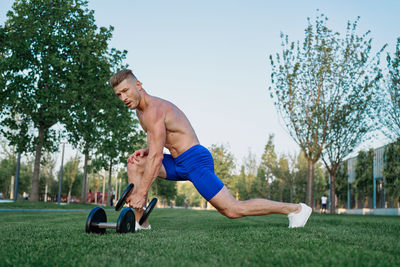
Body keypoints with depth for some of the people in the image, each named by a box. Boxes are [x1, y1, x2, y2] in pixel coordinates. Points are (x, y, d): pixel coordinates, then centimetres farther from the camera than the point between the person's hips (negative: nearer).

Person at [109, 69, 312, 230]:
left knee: (232, 210, -10)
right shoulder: (141, 110, 13)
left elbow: (156, 157, -24)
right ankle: (140, 223, 5)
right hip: (179, 164, 10)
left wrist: (141, 193, -23)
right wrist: (145, 150, 3)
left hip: (195, 160, -10)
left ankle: (296, 208, -1)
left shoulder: (154, 109, -18)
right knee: (134, 165, 4)